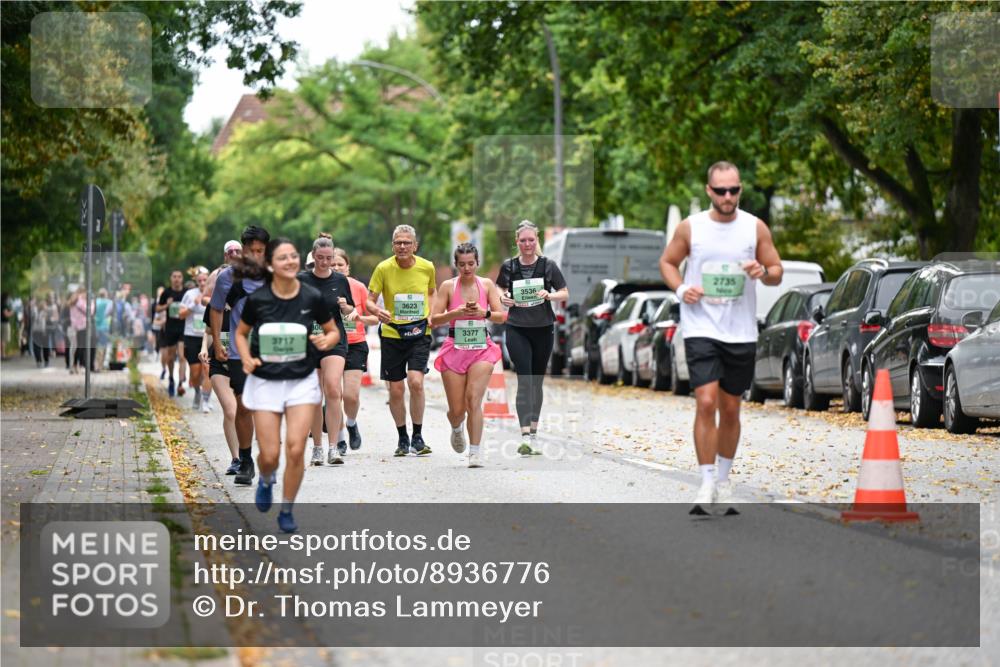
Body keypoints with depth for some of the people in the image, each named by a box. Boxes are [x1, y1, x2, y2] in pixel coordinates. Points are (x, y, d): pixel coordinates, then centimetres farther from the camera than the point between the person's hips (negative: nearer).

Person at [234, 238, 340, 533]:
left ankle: (287, 511, 9)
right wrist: (247, 358, -9)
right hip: (265, 382, 0)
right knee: (270, 455, -2)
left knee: (295, 449, -11)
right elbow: (241, 333, 8)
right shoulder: (257, 299, -9)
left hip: (302, 381, 0)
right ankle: (266, 481, 37)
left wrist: (326, 341, -15)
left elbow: (333, 331, 7)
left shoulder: (312, 297, -8)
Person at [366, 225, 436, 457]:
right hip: (391, 334, 0)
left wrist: (432, 314, 1)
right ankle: (402, 438, 23)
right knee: (395, 390, 3)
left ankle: (418, 437, -4)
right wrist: (377, 311, -27)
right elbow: (369, 300, -5)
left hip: (419, 332, 0)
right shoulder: (383, 268, -8)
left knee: (415, 381, -18)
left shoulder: (427, 267, -3)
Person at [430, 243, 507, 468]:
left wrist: (483, 312, -21)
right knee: (457, 409, 2)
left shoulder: (487, 285, 3)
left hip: (481, 349, 0)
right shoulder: (448, 286, -1)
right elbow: (434, 320, -5)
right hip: (454, 349, 0)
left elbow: (502, 316, -2)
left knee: (474, 401, -15)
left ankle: (474, 454, -12)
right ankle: (456, 429, 39)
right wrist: (457, 312, -19)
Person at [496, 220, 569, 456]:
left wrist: (549, 295, -17)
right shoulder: (508, 267, 1)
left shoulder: (548, 266, -1)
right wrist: (503, 298, -8)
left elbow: (565, 293, 3)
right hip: (517, 330, -1)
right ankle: (525, 436, -18)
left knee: (537, 382, 10)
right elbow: (500, 290, 15)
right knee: (524, 381, -12)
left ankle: (534, 432, 23)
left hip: (543, 330, 1)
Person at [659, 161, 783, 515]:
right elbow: (667, 262, 12)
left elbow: (777, 272, 9)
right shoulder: (690, 227, -1)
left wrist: (763, 272, -15)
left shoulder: (756, 228, 2)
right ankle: (706, 485, -11)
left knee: (730, 409, 10)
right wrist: (681, 289, -7)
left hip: (741, 333, 2)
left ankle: (724, 479, 26)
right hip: (701, 329, -2)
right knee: (706, 403, -15)